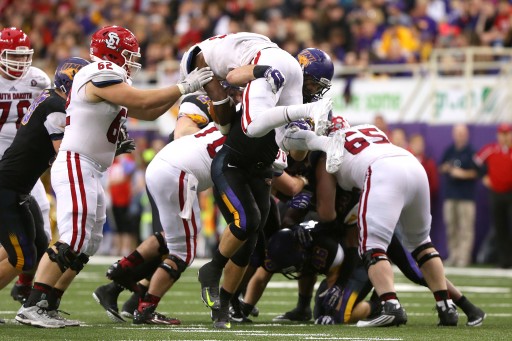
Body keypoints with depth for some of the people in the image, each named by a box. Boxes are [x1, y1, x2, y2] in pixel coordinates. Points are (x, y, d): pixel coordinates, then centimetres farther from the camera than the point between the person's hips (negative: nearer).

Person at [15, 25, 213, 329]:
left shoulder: (111, 81, 18)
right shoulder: (100, 76, -13)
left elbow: (149, 114, 21)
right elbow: (142, 102, -17)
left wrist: (185, 87, 14)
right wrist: (185, 87, -9)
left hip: (90, 173, 11)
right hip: (75, 166, -11)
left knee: (87, 245, 10)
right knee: (73, 241, -17)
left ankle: (44, 305, 9)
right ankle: (32, 307, -19)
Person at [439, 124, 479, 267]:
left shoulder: (471, 152, -3)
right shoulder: (449, 151, 12)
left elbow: (477, 172, -5)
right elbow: (441, 168, 16)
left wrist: (463, 174, -17)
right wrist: (445, 168, -5)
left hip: (466, 196, -5)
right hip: (450, 194, 5)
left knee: (465, 227, -8)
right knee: (450, 227, 7)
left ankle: (464, 257, -8)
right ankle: (453, 255, 14)